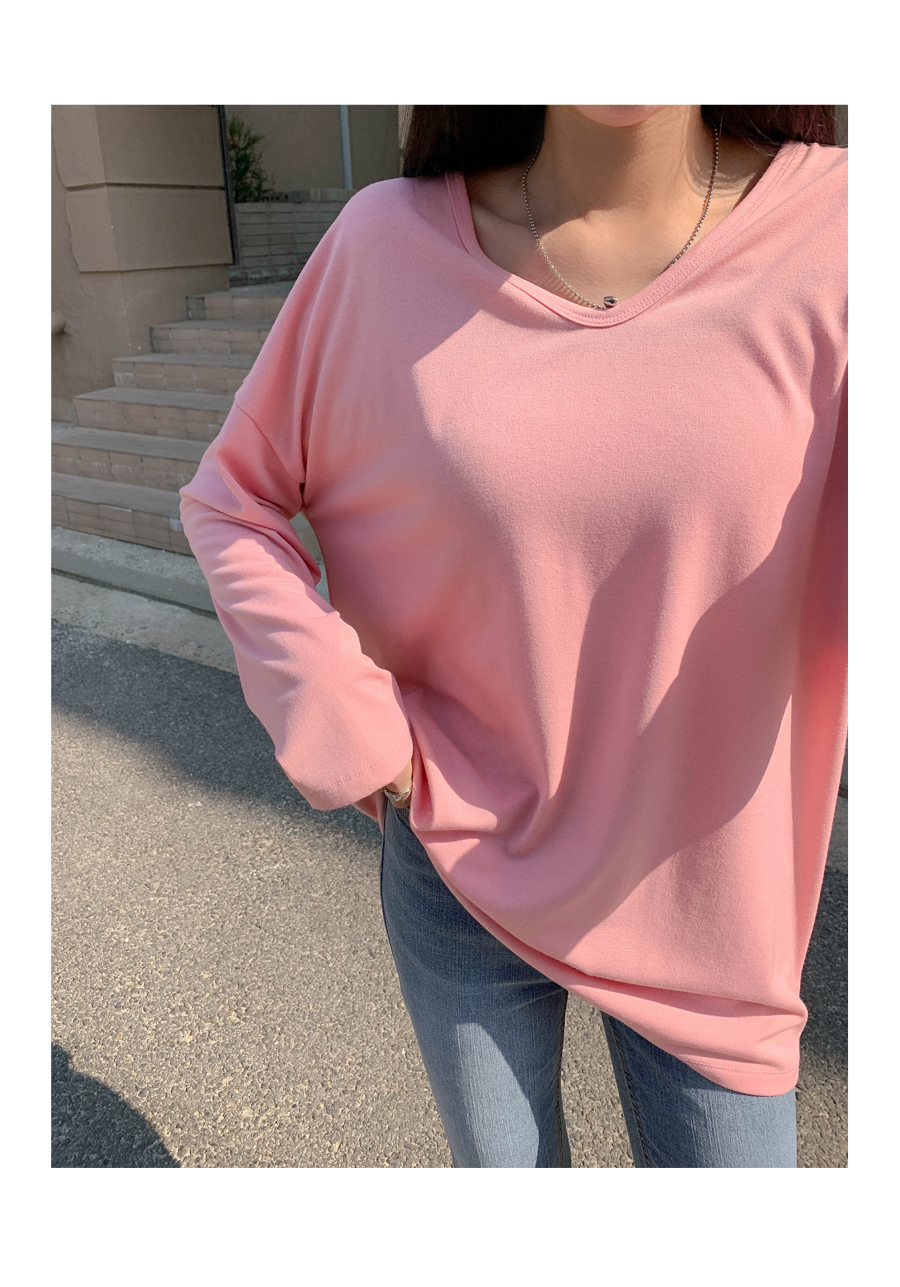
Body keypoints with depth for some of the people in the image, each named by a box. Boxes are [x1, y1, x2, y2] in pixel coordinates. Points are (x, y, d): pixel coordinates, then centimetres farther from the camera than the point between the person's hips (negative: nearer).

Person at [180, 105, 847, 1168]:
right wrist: (347, 726, -8)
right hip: (460, 863, 1)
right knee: (501, 1162, 24)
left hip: (705, 896, 0)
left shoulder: (827, 231, -12)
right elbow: (229, 496, 0)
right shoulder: (392, 243, -9)